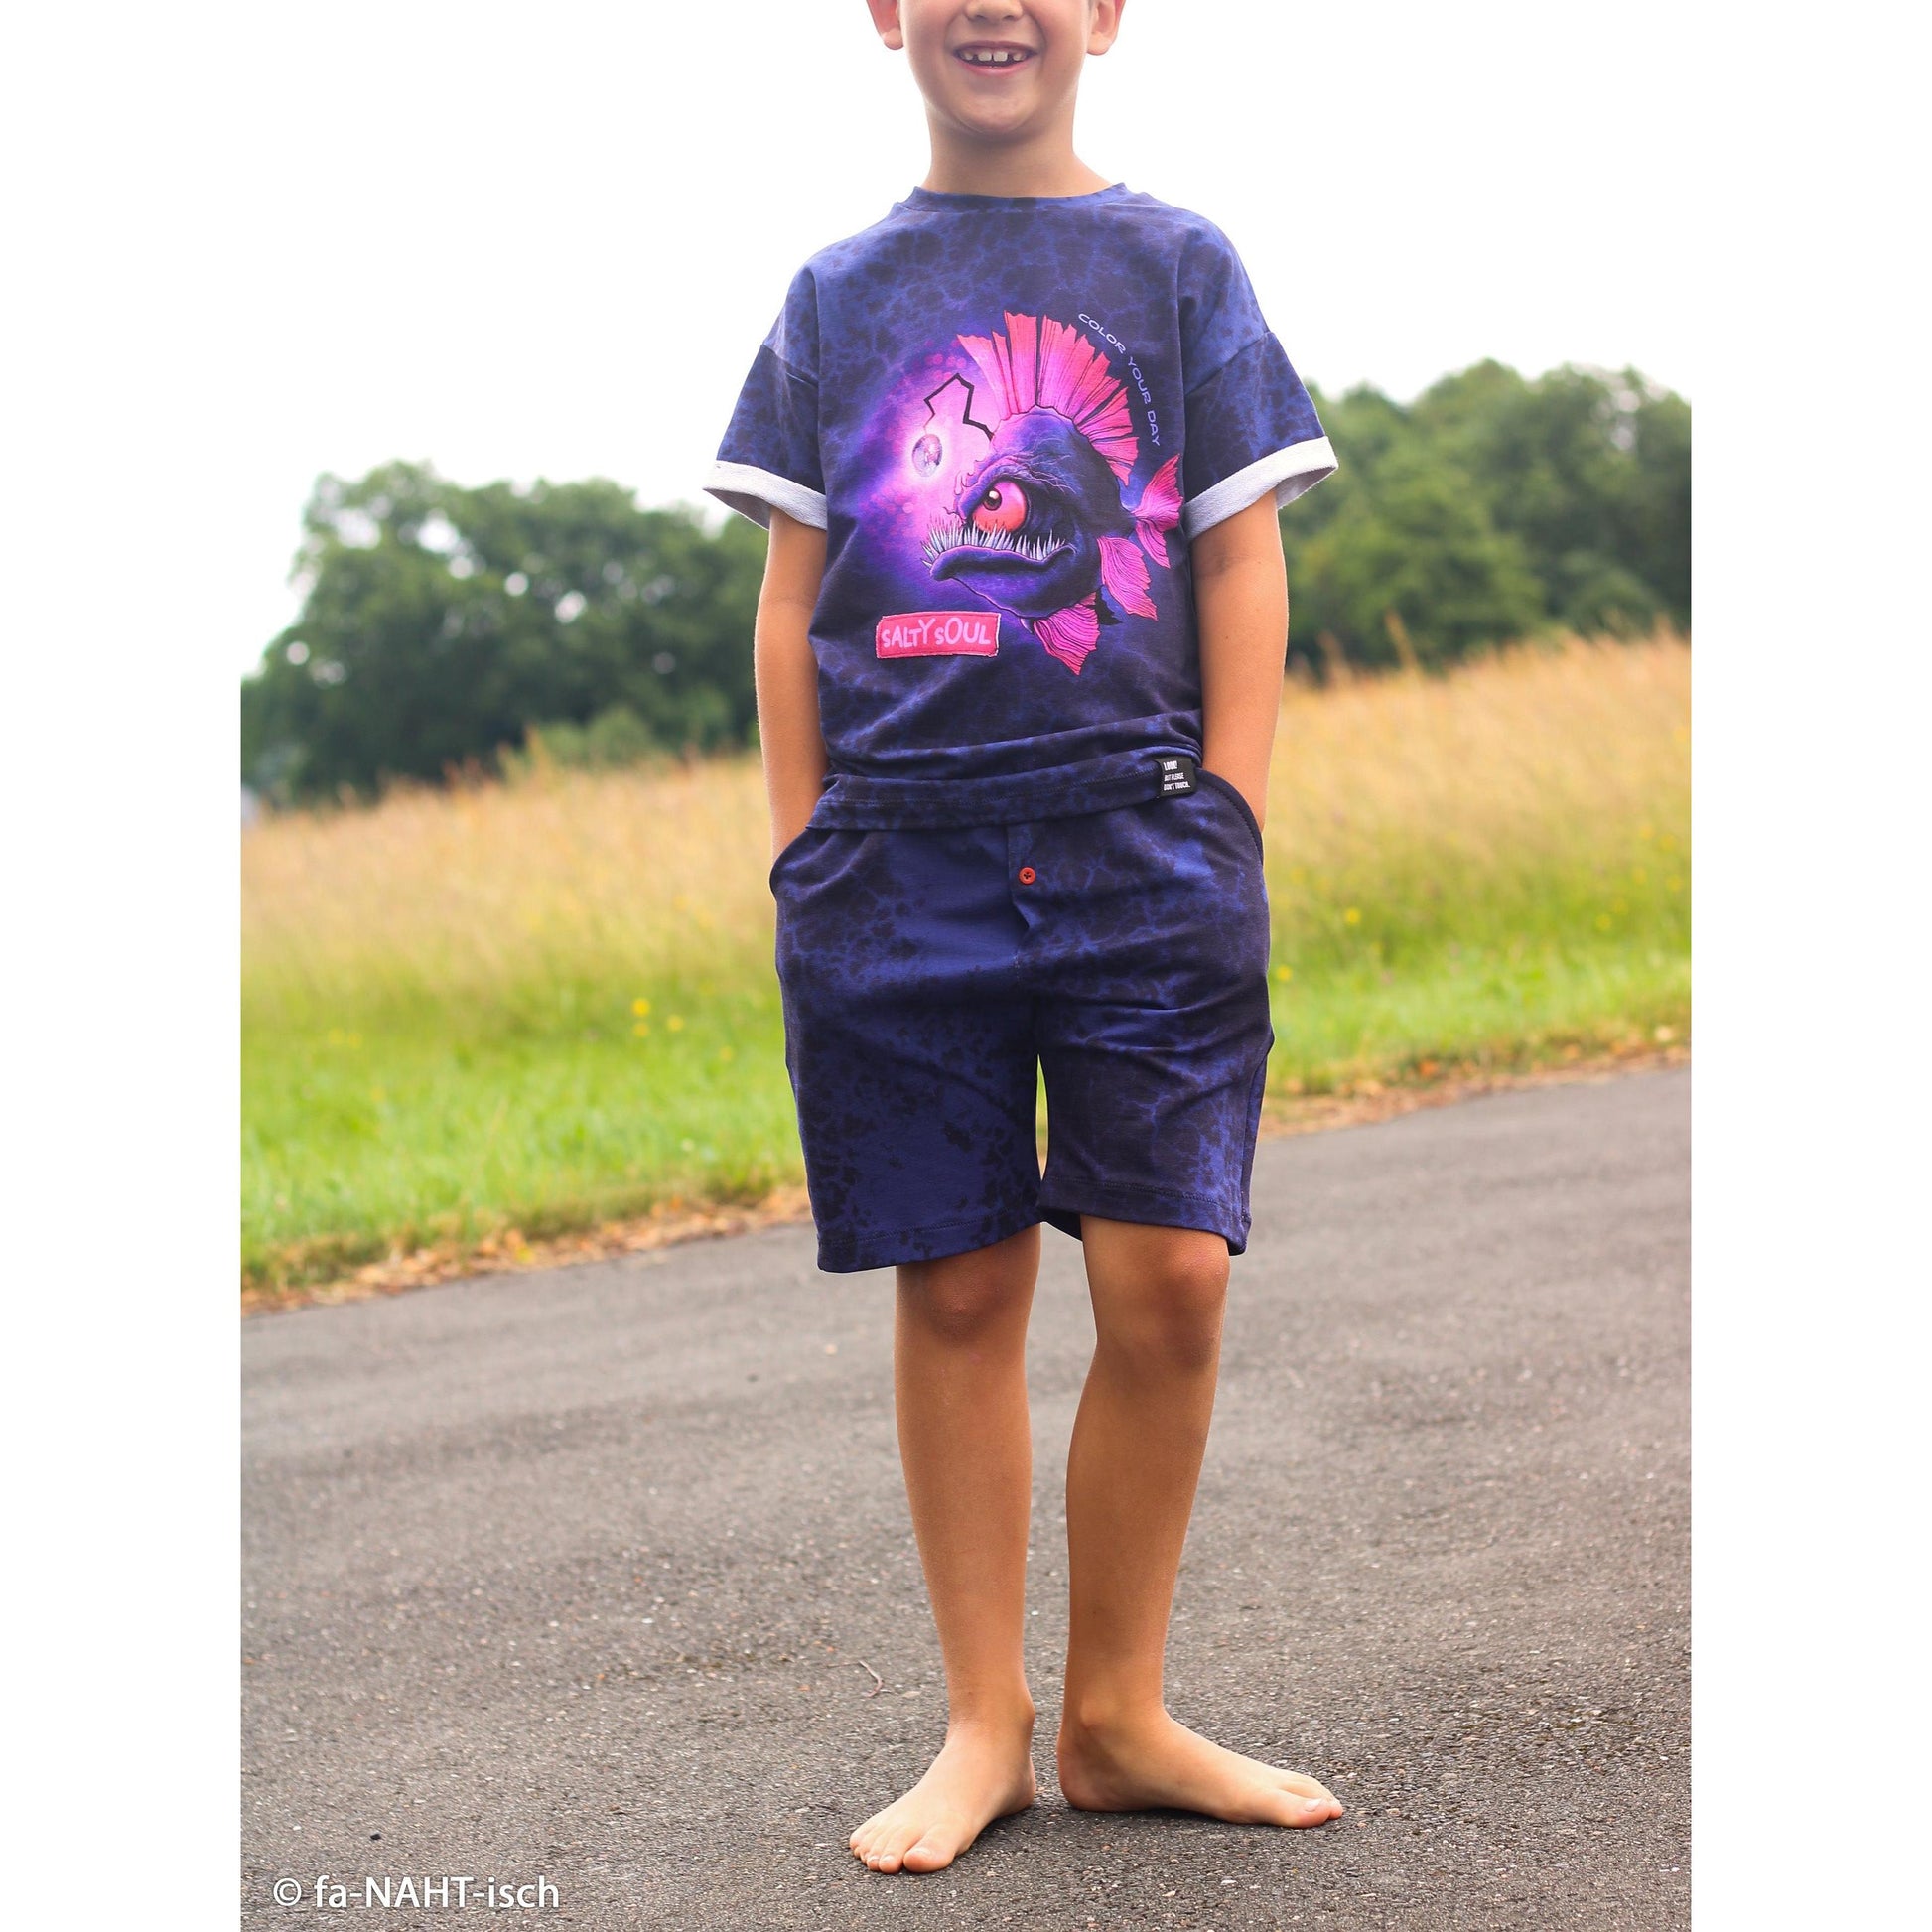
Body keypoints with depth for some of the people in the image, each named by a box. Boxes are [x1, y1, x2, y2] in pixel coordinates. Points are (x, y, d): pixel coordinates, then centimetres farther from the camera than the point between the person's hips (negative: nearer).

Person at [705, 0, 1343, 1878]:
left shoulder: (1178, 263, 11)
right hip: (897, 858, 1)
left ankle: (1117, 1714, 10)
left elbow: (1242, 565, 7)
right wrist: (804, 855, 5)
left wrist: (1227, 827, -2)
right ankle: (984, 1724, 14)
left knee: (1168, 1282, -6)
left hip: (1140, 838, -1)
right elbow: (792, 602, 13)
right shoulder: (840, 293, 14)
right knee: (955, 1291, 3)